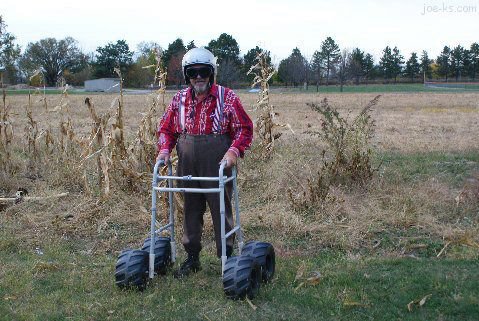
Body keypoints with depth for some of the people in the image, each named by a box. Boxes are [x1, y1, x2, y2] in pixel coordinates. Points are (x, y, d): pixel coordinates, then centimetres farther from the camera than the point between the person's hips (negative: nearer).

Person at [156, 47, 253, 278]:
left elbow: (244, 128, -4)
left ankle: (226, 256, 15)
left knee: (221, 210, 3)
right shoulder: (179, 99, 8)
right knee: (191, 210, 12)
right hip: (188, 168, 4)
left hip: (218, 166, -4)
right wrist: (164, 149, -3)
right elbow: (166, 127, 15)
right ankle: (191, 257, 24)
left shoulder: (226, 97, -3)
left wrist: (234, 151, -20)